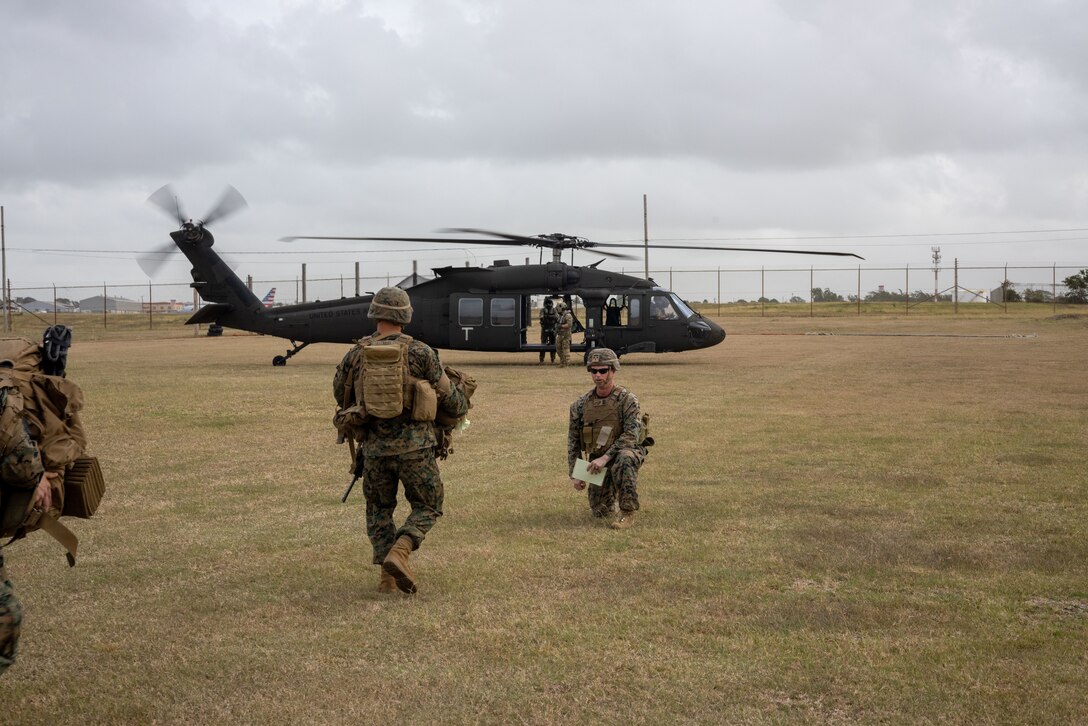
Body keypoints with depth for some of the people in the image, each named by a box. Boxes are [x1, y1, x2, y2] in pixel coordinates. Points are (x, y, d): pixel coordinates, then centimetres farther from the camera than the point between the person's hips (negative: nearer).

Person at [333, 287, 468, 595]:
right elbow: (449, 398, 1)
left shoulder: (356, 355, 1)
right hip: (414, 445, -3)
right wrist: (463, 404, 24)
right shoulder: (421, 352, -6)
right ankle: (398, 553, -10)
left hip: (374, 448, 3)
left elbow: (340, 394, 16)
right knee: (427, 506, 14)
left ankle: (387, 576, 11)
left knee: (379, 509, 20)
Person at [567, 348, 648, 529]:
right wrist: (574, 474, 0)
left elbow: (631, 434, -25)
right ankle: (612, 493, 39)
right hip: (598, 459, 5)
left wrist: (605, 457, -32)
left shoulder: (627, 400, -16)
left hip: (628, 451, -4)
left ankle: (628, 513, -26)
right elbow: (573, 440, 4)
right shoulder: (582, 404, -3)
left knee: (623, 461, -40)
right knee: (599, 511, 2)